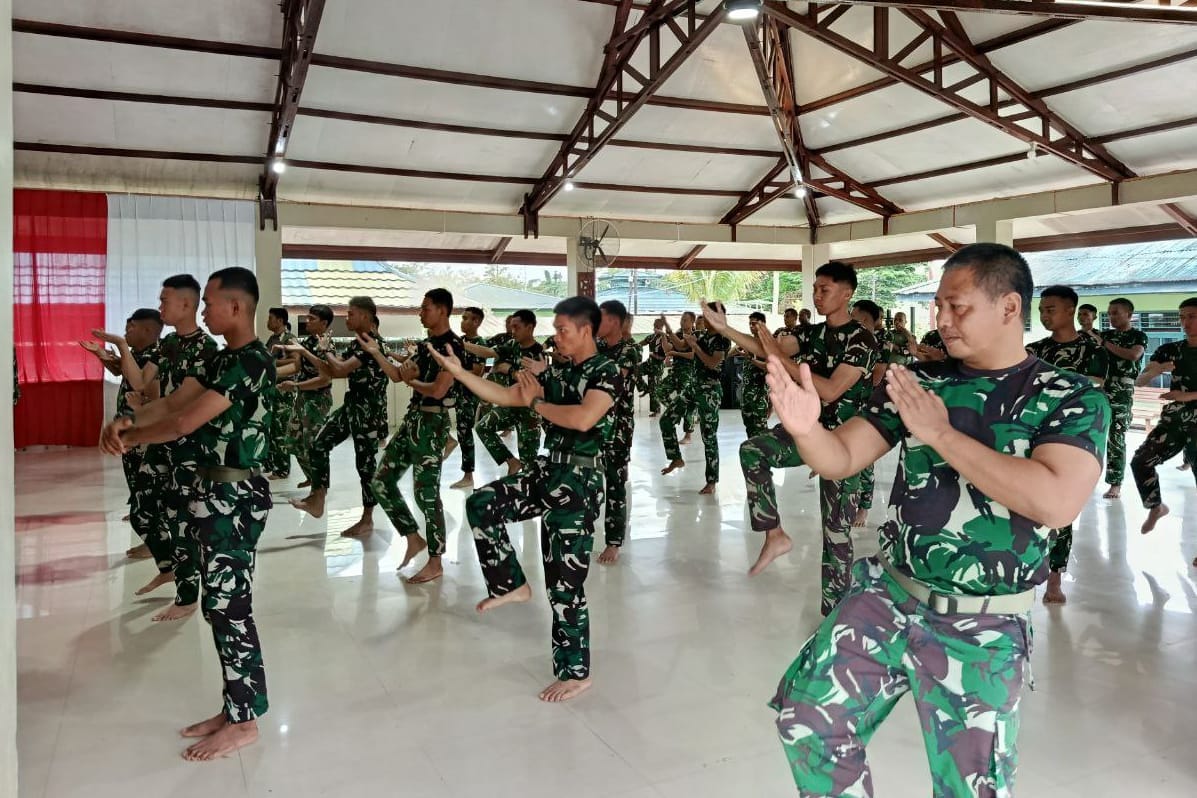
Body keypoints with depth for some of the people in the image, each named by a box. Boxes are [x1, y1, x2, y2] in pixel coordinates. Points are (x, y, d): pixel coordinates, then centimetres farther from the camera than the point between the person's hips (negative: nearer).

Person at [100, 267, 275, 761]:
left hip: (234, 496, -10)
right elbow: (171, 402, 8)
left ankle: (245, 721, 12)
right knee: (220, 606, 15)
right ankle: (235, 707, 27)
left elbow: (184, 422, -20)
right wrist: (127, 420, -11)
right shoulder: (220, 360, 14)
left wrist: (129, 440, -6)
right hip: (211, 493, 10)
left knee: (229, 608, -1)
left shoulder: (252, 362, -18)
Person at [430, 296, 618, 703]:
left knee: (565, 581, -2)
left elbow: (583, 419, -29)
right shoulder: (554, 371, 10)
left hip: (580, 480, -8)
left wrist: (536, 403, -13)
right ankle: (511, 585, 15)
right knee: (481, 503, -1)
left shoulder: (606, 372, -13)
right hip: (547, 470, 8)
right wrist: (457, 371, -2)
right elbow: (504, 396, 7)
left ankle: (576, 673, 15)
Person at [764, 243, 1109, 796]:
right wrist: (806, 428, -27)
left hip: (981, 630, -3)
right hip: (886, 594, 3)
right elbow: (840, 460, -3)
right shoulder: (918, 382, 1)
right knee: (807, 715, 1)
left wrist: (939, 432, -23)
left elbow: (1056, 501, -26)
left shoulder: (1072, 398, -9)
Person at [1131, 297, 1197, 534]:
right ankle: (1156, 507, 13)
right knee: (1140, 461, -10)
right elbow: (1139, 381, -1)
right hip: (1173, 420, 3)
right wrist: (1156, 371, -21)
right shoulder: (1169, 351, 4)